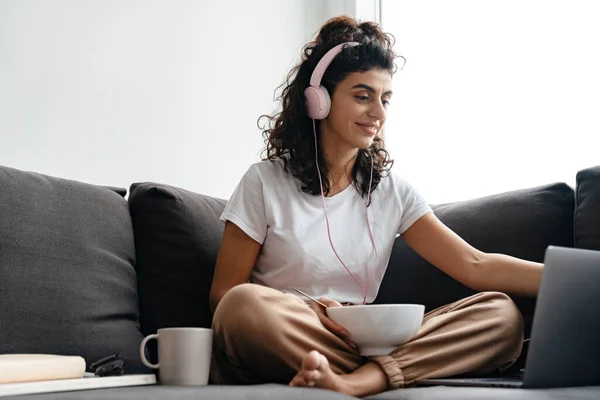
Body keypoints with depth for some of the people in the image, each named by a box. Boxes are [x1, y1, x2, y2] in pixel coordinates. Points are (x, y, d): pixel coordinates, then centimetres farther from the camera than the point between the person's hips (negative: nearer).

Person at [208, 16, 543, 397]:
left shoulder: (392, 190, 10)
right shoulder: (265, 183, 0)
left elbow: (475, 266, 1)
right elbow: (224, 296, -2)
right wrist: (310, 313, -19)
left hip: (360, 343, 4)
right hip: (282, 343, -4)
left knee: (503, 315, -16)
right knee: (245, 306, -37)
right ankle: (391, 369, -23)